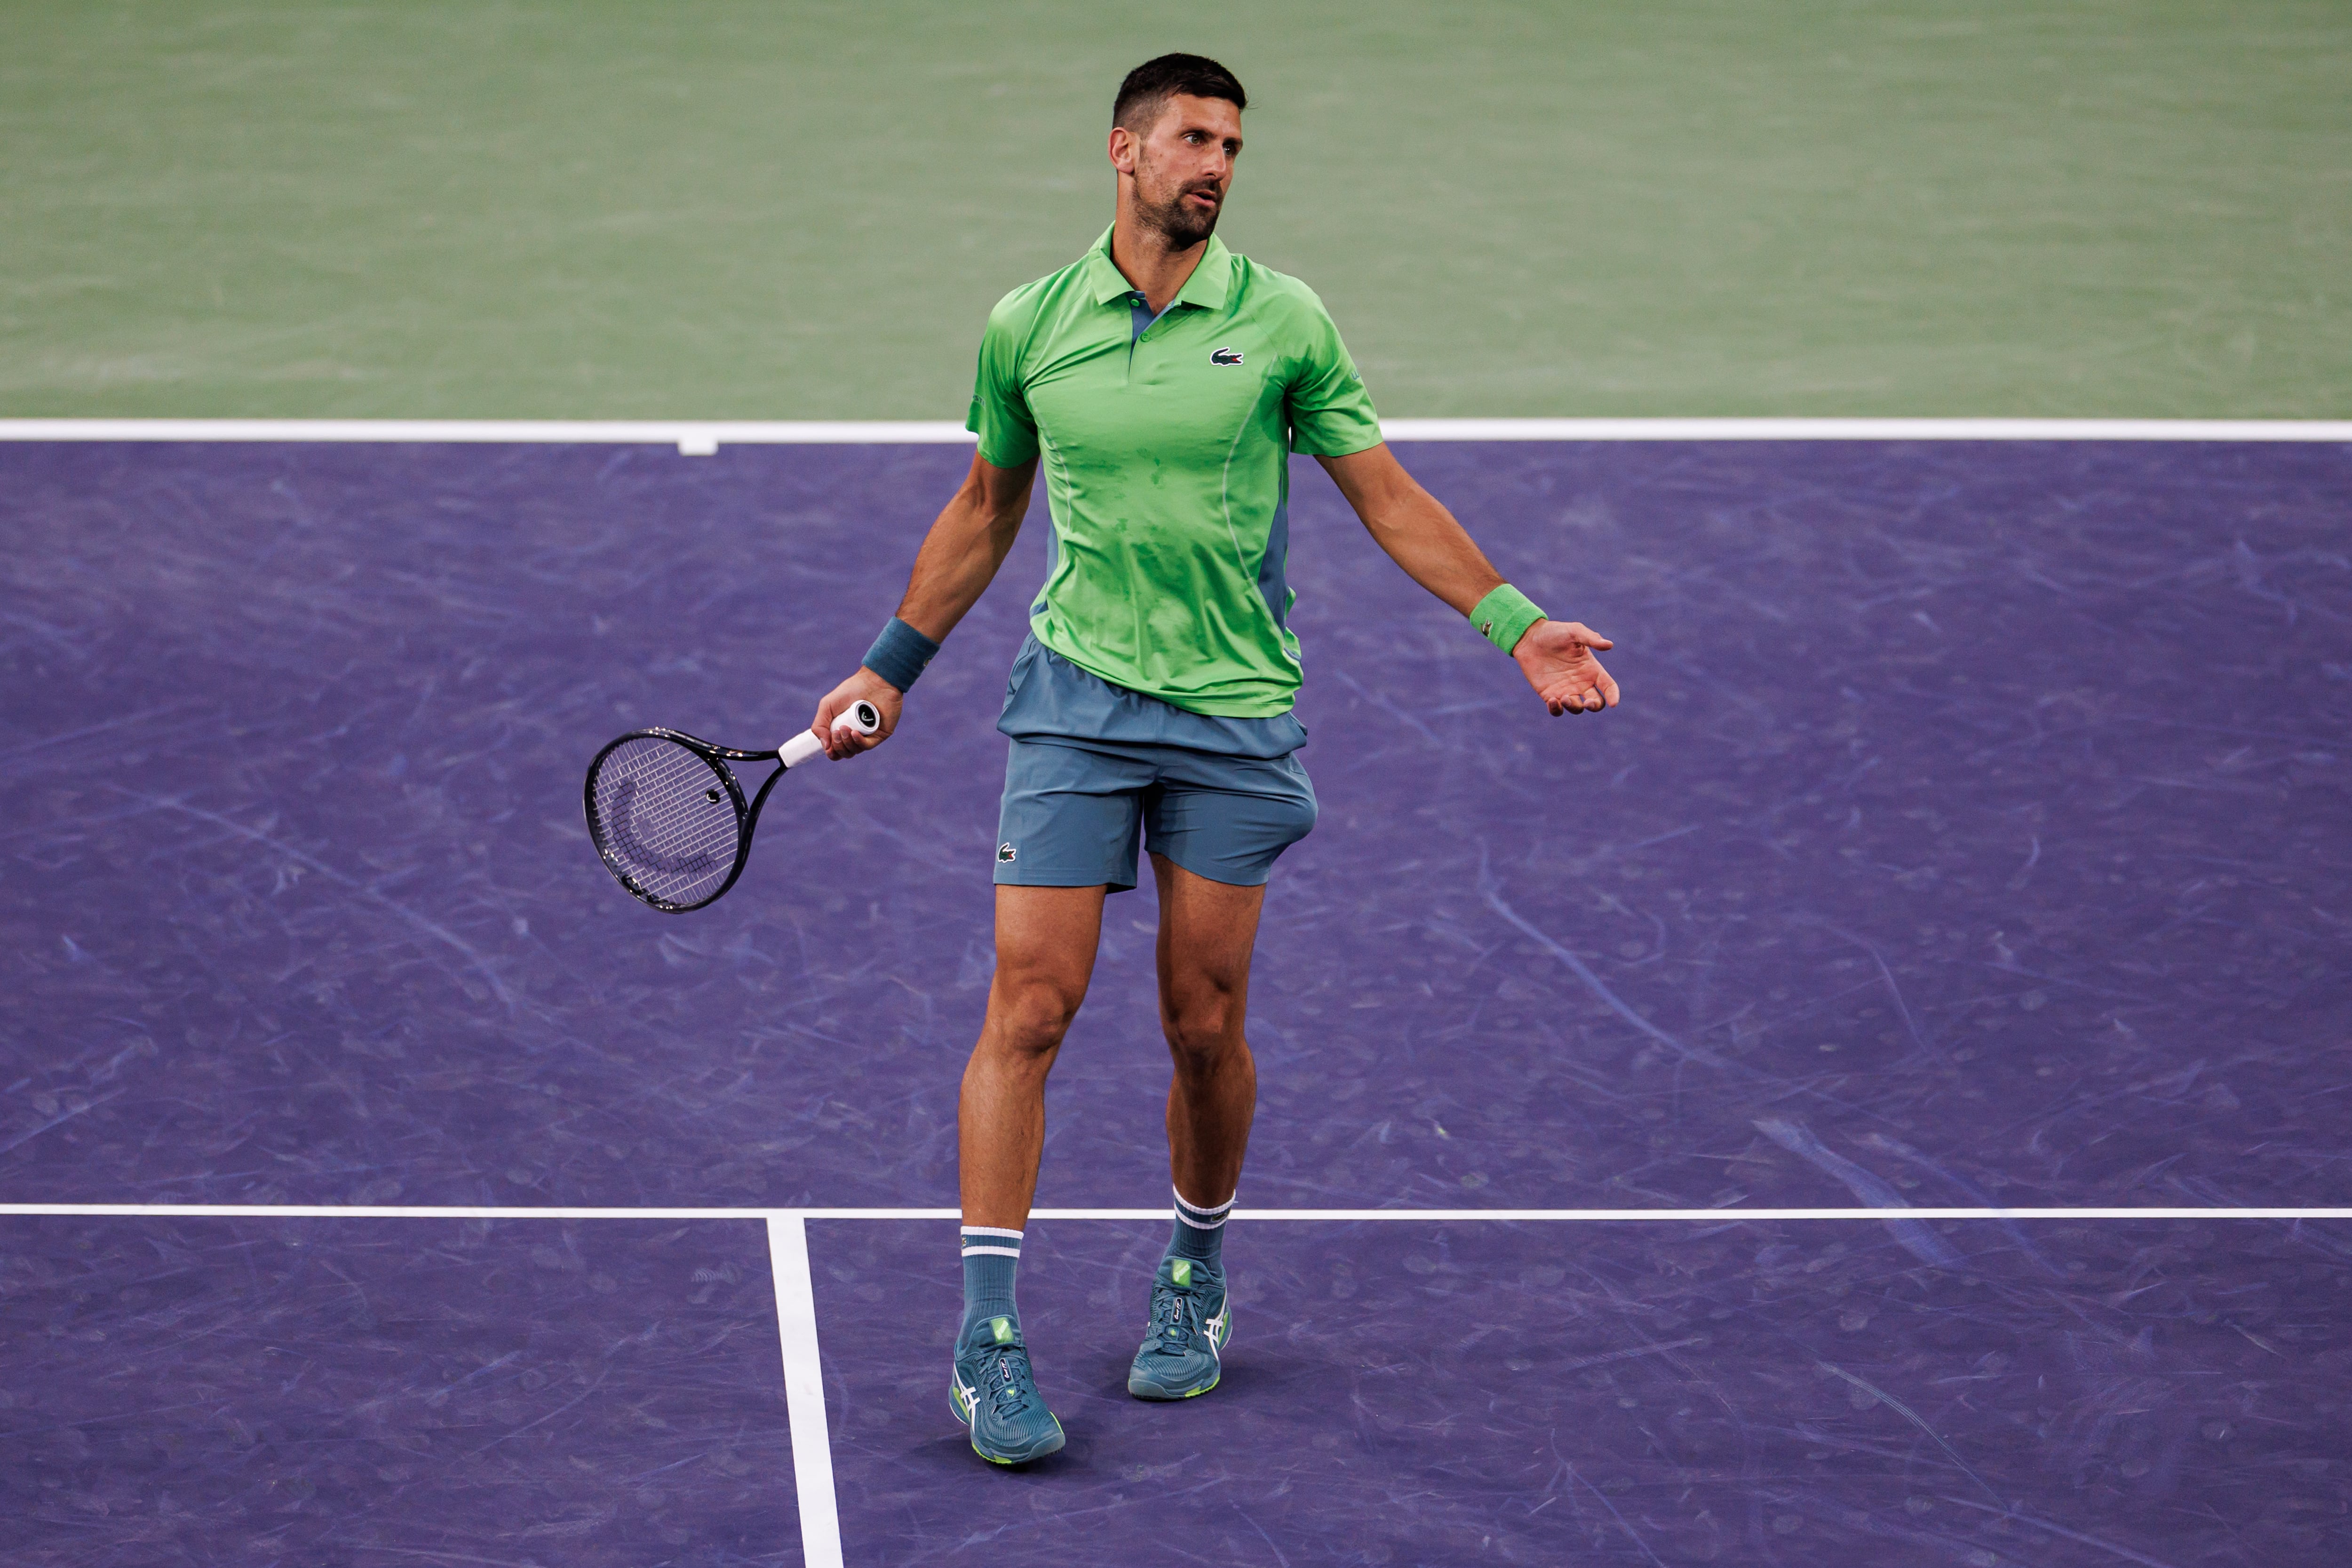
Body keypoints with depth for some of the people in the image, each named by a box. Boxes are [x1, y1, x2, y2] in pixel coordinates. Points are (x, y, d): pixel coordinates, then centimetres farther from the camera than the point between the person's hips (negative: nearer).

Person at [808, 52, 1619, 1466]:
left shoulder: (1283, 322, -2)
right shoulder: (1028, 327, 2)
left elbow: (1389, 497, 4)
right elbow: (985, 514, 16)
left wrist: (1518, 625, -4)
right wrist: (890, 670, 18)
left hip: (1235, 712, 0)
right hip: (1076, 702, 0)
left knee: (1206, 1023, 5)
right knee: (1031, 1006, -8)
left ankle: (1197, 1281, 28)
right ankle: (990, 1333, -5)